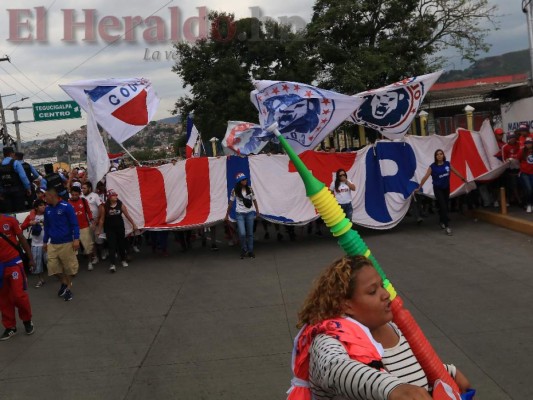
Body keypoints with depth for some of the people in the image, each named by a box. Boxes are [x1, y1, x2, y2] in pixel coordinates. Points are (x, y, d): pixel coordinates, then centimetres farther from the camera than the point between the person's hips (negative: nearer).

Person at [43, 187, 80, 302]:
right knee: (53, 266, 5)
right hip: (53, 244, 5)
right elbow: (47, 226, 16)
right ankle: (64, 283, 29)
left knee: (69, 266, 3)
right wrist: (45, 241, 19)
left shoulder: (66, 207, -11)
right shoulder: (47, 209, 5)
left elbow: (74, 224, -10)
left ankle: (69, 288, 20)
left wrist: (76, 239, -16)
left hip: (66, 243, -5)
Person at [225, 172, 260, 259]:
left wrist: (257, 211, 11)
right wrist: (227, 215, 4)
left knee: (250, 233, 8)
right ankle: (244, 250, 11)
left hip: (250, 213, 2)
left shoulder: (249, 189, 0)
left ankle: (250, 251, 20)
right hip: (240, 214, -2)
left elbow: (254, 200, 10)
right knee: (242, 234, -13)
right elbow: (231, 203, 1)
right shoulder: (235, 191, -6)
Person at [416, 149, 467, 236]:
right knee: (443, 206, -10)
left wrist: (463, 178, 23)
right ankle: (446, 226, -8)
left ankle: (441, 221, 36)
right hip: (437, 189, -4)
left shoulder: (447, 164, -2)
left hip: (446, 188, 4)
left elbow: (455, 171, 12)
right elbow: (425, 177, -13)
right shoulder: (432, 166, -13)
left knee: (445, 206, 13)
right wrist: (419, 187, -15)